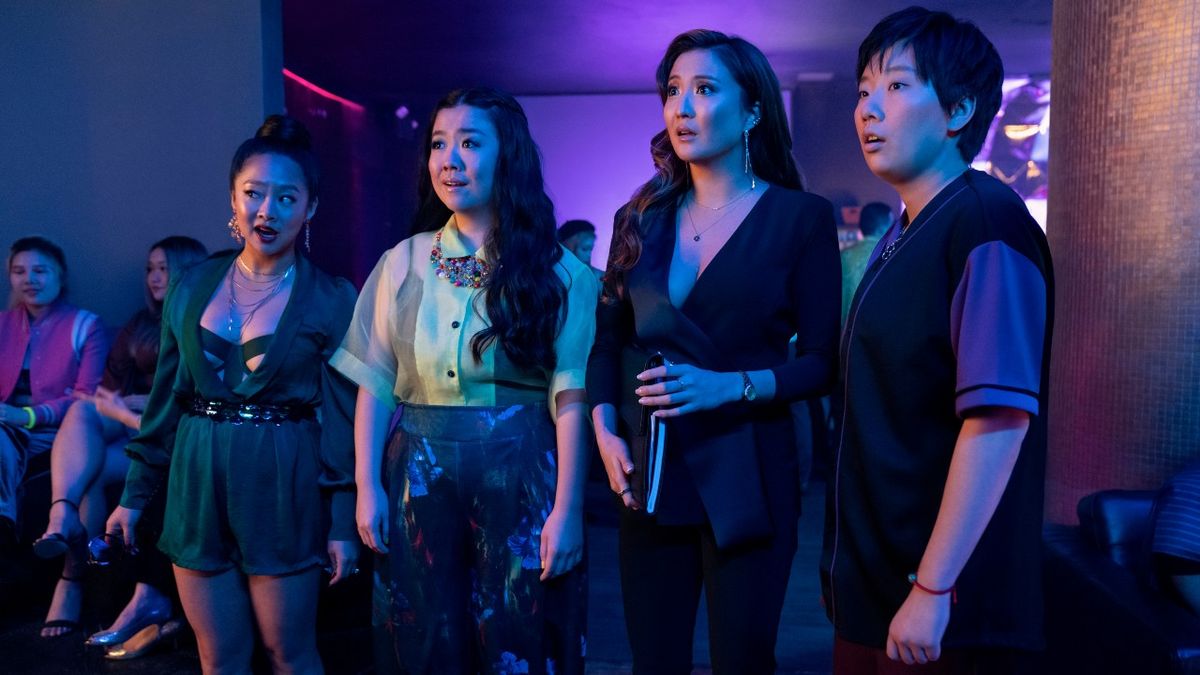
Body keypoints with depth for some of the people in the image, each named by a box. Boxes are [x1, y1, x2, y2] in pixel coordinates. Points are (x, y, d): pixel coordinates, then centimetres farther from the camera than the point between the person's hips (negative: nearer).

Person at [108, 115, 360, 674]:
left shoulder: (331, 299, -5)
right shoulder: (194, 285, 5)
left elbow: (342, 416, -5)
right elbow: (166, 395, 10)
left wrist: (343, 522, -6)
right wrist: (135, 493, 10)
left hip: (283, 485, -3)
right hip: (198, 482, 3)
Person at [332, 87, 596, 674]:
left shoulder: (555, 270, -3)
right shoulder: (405, 262, 5)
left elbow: (571, 395, -7)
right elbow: (374, 384, 5)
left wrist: (567, 508, -12)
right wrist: (367, 486, -1)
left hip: (521, 474, -2)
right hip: (419, 474, 3)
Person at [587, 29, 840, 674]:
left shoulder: (801, 217, -4)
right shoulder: (642, 218, 7)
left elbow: (823, 361, -7)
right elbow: (607, 342, 8)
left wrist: (729, 386, -21)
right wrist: (605, 433, -7)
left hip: (745, 478, -3)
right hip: (648, 477, 4)